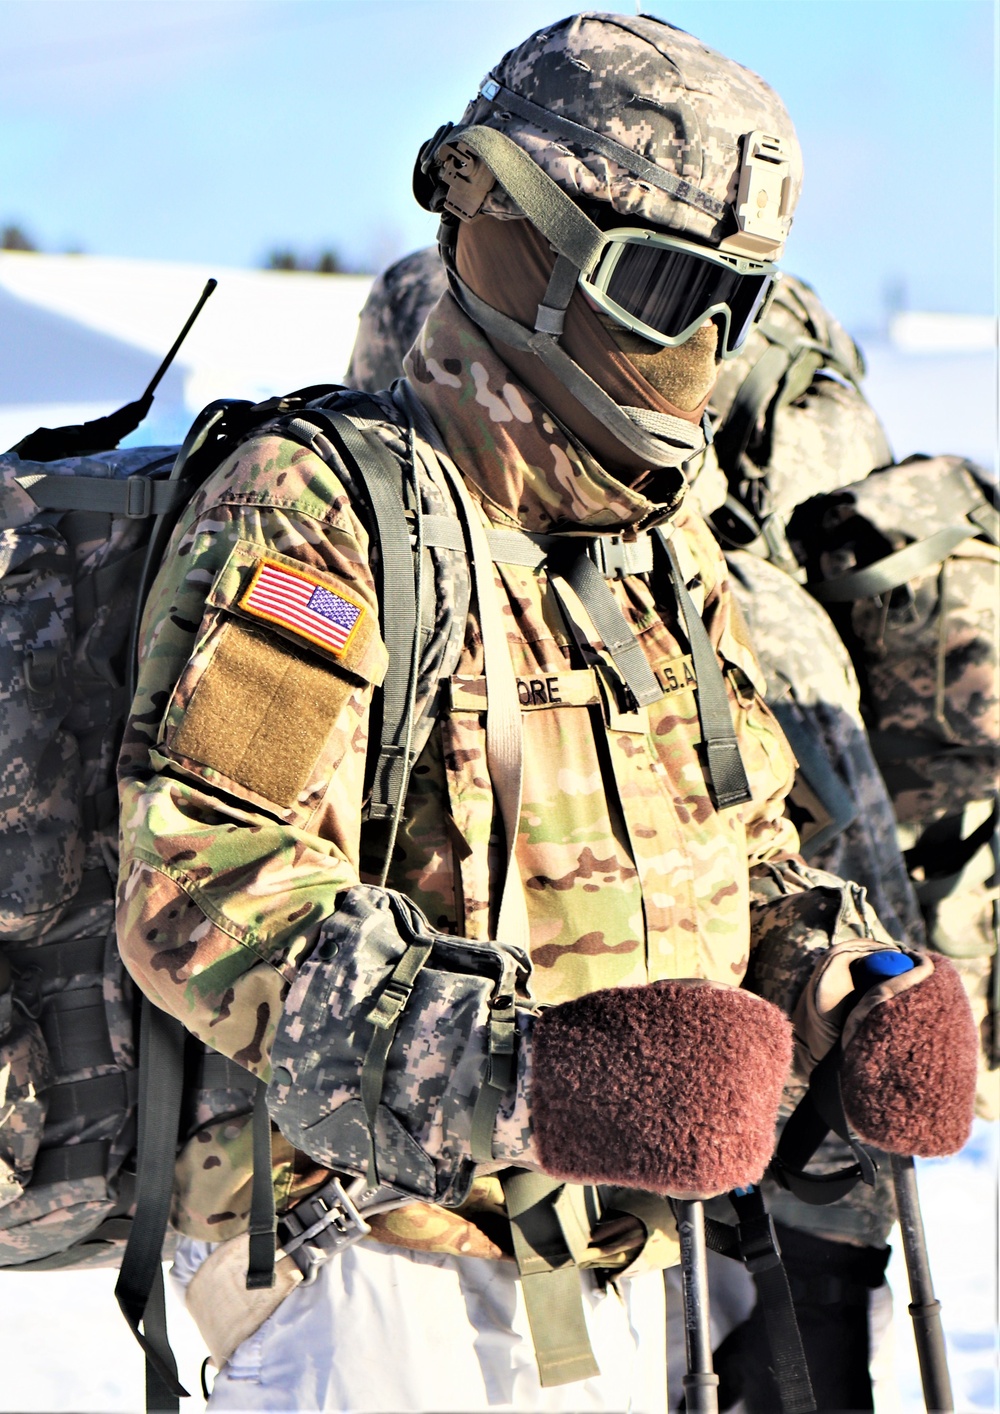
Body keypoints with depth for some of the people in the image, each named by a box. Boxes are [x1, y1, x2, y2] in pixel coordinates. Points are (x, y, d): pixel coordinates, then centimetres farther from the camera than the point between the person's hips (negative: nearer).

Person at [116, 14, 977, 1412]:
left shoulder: (668, 556, 13)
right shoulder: (316, 521, -14)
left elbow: (742, 851, 23)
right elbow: (207, 897, -24)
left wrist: (866, 997, 1)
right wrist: (532, 1081, -33)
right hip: (377, 1275, -8)